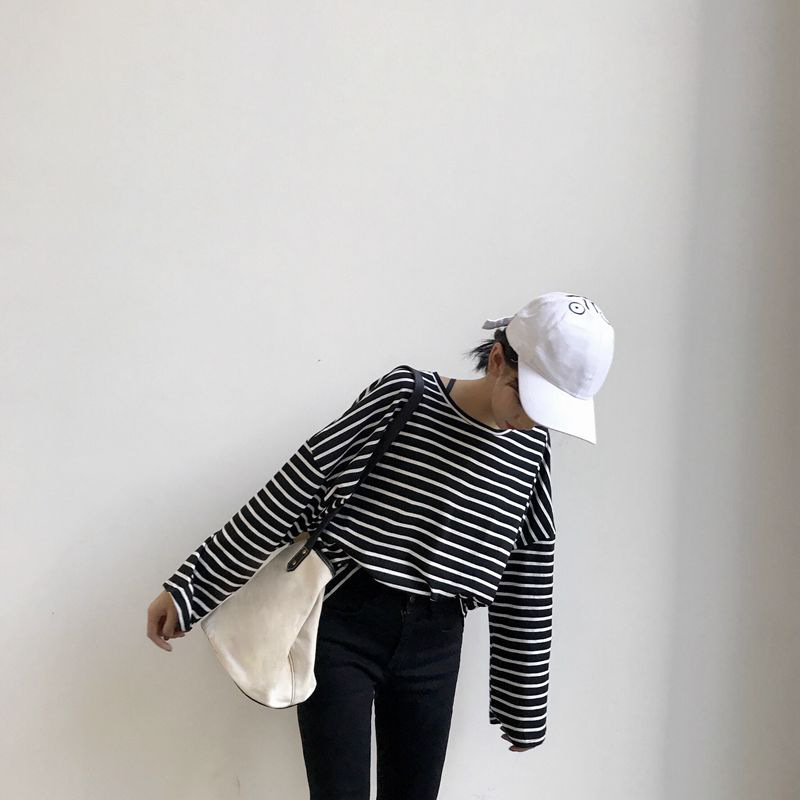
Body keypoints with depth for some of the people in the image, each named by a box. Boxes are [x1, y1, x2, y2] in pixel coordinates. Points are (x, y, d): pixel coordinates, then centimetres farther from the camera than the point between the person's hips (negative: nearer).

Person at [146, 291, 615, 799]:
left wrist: (525, 702, 14)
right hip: (343, 625, -3)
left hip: (435, 645, 4)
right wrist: (188, 590, -6)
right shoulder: (403, 396, -10)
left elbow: (528, 577, 10)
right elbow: (292, 494, -9)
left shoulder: (531, 448, 2)